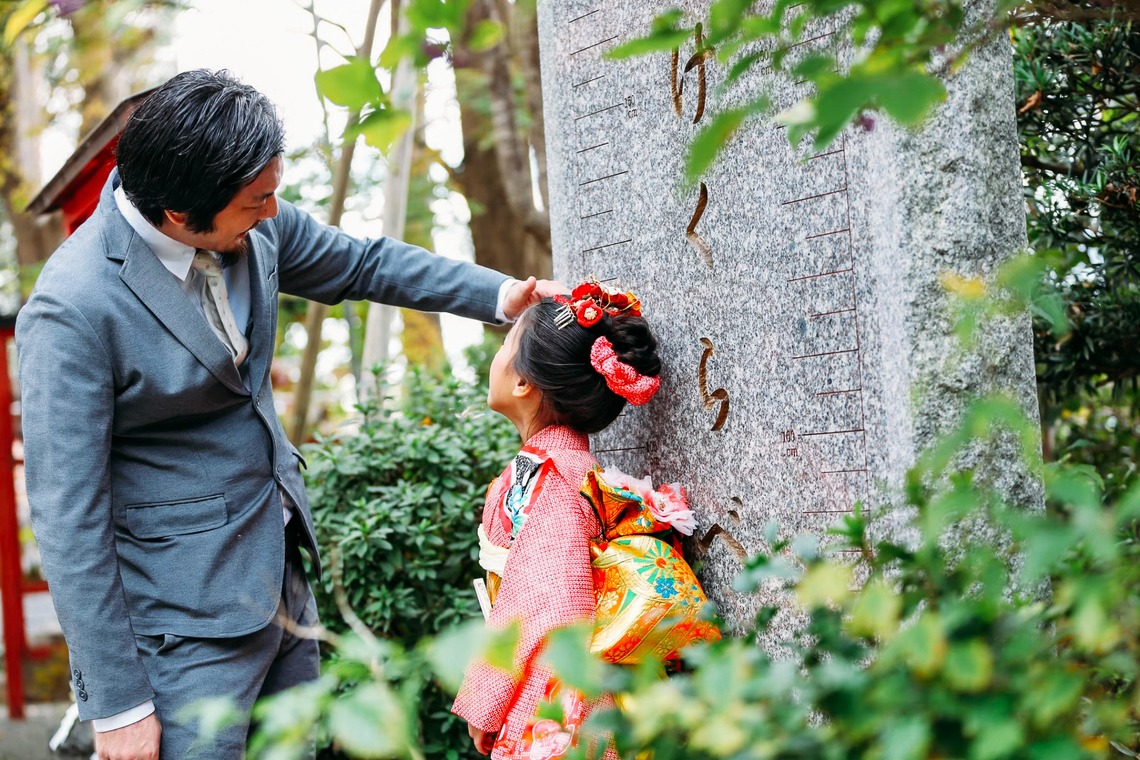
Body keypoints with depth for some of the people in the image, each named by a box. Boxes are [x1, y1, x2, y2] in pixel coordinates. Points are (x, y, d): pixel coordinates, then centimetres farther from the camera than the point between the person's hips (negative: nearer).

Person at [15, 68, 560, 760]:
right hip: (185, 622, -8)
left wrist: (500, 295, 4)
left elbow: (363, 264, 15)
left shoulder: (252, 226, -4)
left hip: (281, 571, 8)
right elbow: (69, 518, -21)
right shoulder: (75, 308, -24)